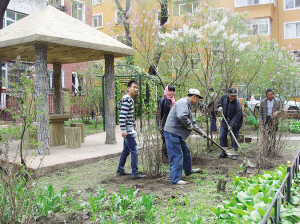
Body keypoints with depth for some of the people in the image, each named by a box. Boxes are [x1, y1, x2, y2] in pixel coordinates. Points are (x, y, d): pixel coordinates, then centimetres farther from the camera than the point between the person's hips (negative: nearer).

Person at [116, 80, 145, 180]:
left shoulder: (130, 99, 16)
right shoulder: (126, 99, -15)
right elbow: (122, 115, -21)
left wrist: (133, 128, 21)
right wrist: (123, 130, -23)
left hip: (130, 129, 10)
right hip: (128, 130, -10)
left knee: (126, 151, 17)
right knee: (134, 151, -7)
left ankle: (120, 170, 26)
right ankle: (135, 173, -1)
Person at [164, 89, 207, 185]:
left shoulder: (188, 105, 20)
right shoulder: (182, 102, -15)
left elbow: (192, 122, 29)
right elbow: (181, 116, -33)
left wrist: (201, 131, 26)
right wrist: (189, 125, -17)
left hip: (178, 134, 11)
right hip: (172, 133, -11)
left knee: (185, 151, 24)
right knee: (176, 155, -8)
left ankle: (188, 170, 43)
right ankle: (176, 179, -1)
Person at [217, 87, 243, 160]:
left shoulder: (237, 104, -22)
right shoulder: (224, 97, -4)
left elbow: (237, 117, -24)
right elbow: (220, 101, 20)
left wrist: (231, 125, -31)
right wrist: (220, 106, 0)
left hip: (234, 122, -6)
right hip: (225, 120, 6)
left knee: (234, 138, -5)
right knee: (222, 137, 4)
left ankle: (234, 154, 8)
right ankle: (224, 153, 15)